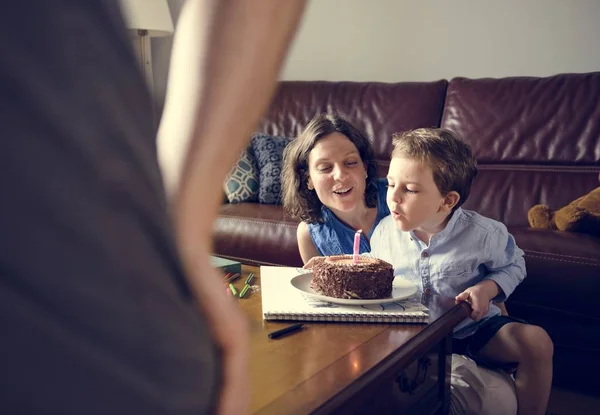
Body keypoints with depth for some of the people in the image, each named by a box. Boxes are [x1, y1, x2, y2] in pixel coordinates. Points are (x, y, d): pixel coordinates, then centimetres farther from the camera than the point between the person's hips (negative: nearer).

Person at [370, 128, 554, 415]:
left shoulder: (483, 233, -15)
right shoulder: (384, 232, -10)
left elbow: (514, 266, 3)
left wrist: (488, 287, -16)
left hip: (471, 328, 0)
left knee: (536, 341, -21)